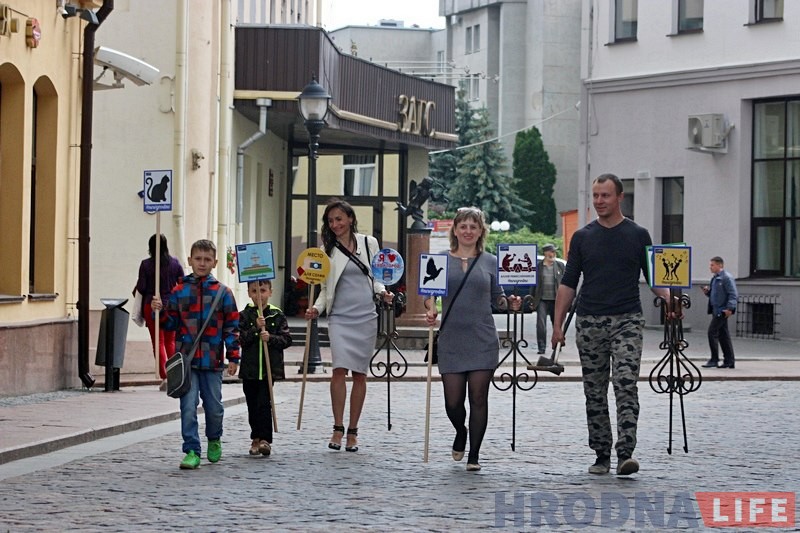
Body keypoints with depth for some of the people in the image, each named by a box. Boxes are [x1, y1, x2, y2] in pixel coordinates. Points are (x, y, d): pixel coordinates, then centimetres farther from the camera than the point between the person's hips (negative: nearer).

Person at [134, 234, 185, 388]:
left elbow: (141, 287, -9)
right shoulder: (175, 263, -1)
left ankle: (164, 377, -5)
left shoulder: (146, 264, -8)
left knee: (158, 342, 3)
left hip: (151, 306, -2)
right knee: (170, 342, 16)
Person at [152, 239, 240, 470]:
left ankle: (214, 440, 36)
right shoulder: (179, 291, 4)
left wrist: (233, 357, -1)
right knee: (188, 407, -6)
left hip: (212, 361, 0)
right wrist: (160, 311, -11)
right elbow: (171, 324, 8)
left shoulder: (223, 292, 2)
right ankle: (192, 451, -1)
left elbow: (232, 327, 3)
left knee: (214, 406, 10)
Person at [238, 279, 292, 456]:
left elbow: (287, 339, -1)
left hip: (269, 368, -2)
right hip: (250, 368, 2)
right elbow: (241, 339, -7)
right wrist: (256, 328, -19)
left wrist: (271, 338, -17)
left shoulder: (277, 315, 2)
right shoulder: (245, 315, 3)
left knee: (264, 403, -10)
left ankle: (265, 439, -11)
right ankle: (256, 438, 22)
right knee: (252, 404, 10)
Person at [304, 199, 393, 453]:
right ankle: (338, 427, -10)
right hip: (340, 316, -1)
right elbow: (325, 288, 9)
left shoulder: (369, 243, 8)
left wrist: (383, 292, -3)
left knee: (360, 373, 4)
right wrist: (316, 308, -7)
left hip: (365, 317, 1)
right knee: (340, 368, -17)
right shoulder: (327, 249, 6)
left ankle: (353, 431, 12)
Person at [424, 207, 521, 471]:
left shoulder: (490, 262, 8)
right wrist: (431, 310, -14)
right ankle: (460, 433, 32)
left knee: (478, 398, -2)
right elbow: (430, 293, 6)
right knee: (453, 402, -1)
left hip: (483, 340, 0)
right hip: (451, 340, 0)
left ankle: (474, 456, 9)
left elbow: (498, 297, 11)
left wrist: (512, 302, -10)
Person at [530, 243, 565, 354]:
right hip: (542, 299, -1)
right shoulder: (538, 266, 2)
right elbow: (534, 283, 5)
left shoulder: (560, 265, 5)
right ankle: (541, 347, -4)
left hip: (556, 299, 1)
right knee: (541, 323, -8)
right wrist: (532, 299, 2)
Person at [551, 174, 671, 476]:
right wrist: (558, 323, 1)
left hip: (627, 321, -2)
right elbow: (568, 283, 9)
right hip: (589, 323, 2)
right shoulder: (582, 237, 9)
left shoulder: (637, 235, 5)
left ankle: (625, 454, -20)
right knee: (595, 393, 5)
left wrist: (668, 298, -15)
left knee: (626, 385, -16)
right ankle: (601, 456, 13)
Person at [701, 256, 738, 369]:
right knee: (723, 335, 10)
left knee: (712, 332, -12)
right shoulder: (715, 278, 17)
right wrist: (707, 292, 6)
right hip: (716, 310, 10)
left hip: (722, 311, -10)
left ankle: (714, 360, -7)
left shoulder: (727, 278, -11)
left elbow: (733, 294, -16)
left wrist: (730, 308, -24)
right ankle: (729, 361, 14)